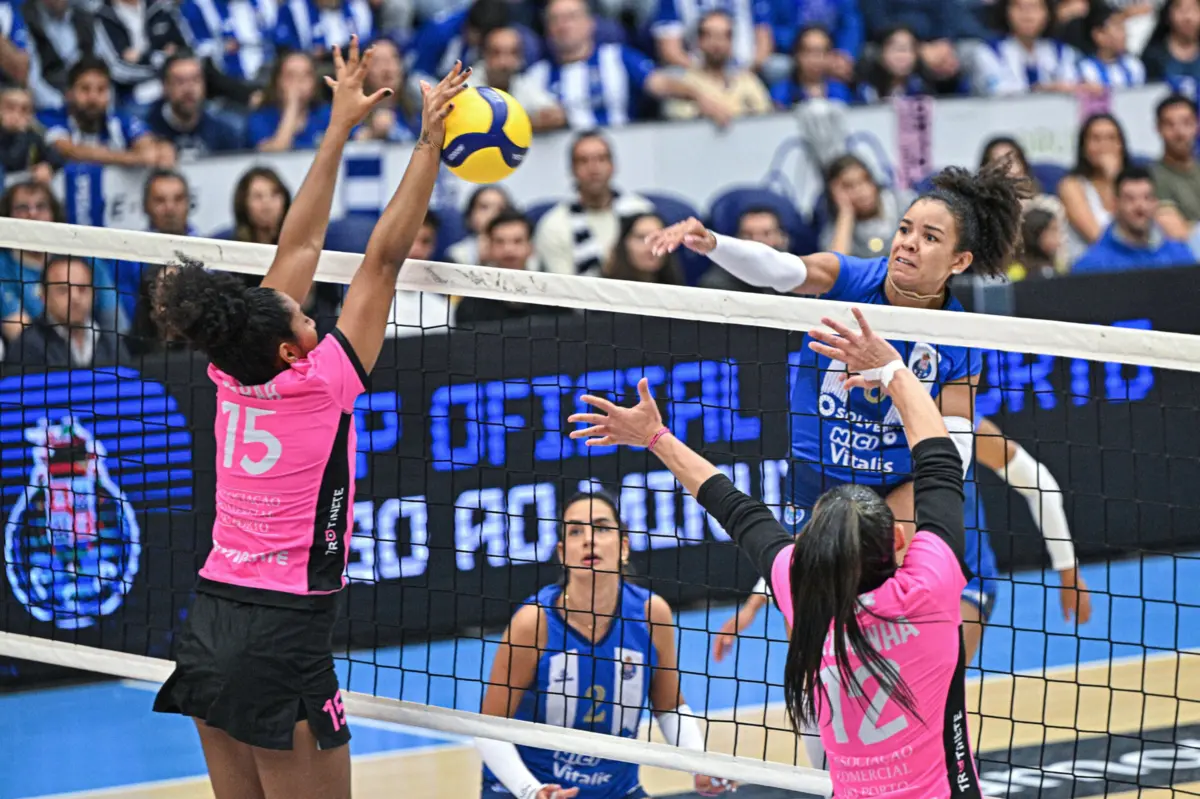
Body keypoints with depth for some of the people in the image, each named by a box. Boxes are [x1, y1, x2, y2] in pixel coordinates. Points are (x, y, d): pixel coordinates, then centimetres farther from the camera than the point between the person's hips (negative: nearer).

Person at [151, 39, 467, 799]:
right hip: (284, 636, -7)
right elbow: (385, 256, -9)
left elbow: (301, 242, 12)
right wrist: (429, 142, -4)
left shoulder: (233, 378, 4)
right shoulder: (319, 385, -12)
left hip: (209, 629, 7)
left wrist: (341, 126, 19)